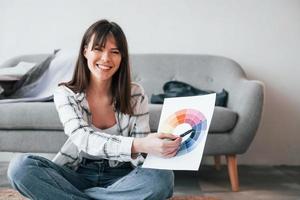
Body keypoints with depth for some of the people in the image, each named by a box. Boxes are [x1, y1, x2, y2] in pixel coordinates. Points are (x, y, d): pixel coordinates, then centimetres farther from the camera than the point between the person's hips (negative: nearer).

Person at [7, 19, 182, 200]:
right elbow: (83, 138, -24)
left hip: (120, 177, 1)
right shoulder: (65, 94, -6)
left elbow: (141, 156, -5)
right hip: (77, 174, -1)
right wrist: (137, 144, -42)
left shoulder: (135, 94, -3)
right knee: (20, 166, -26)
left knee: (163, 178, -31)